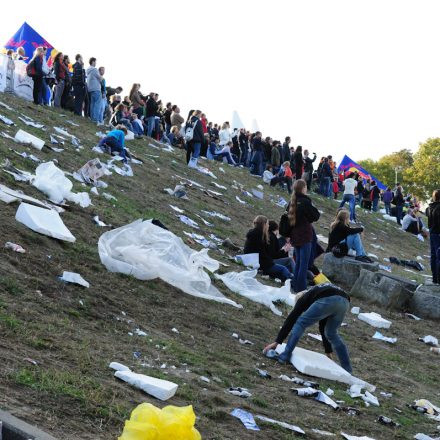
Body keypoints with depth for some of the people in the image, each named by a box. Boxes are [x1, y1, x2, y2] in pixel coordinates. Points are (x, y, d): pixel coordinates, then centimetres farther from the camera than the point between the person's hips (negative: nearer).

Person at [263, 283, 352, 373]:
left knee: (300, 323, 11)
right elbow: (323, 327, 48)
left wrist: (277, 342, 18)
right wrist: (328, 352, 53)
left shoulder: (303, 298, 28)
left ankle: (285, 356, 4)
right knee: (332, 334, 28)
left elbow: (291, 320, 20)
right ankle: (347, 369, 28)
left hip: (327, 301, -7)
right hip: (344, 302, 7)